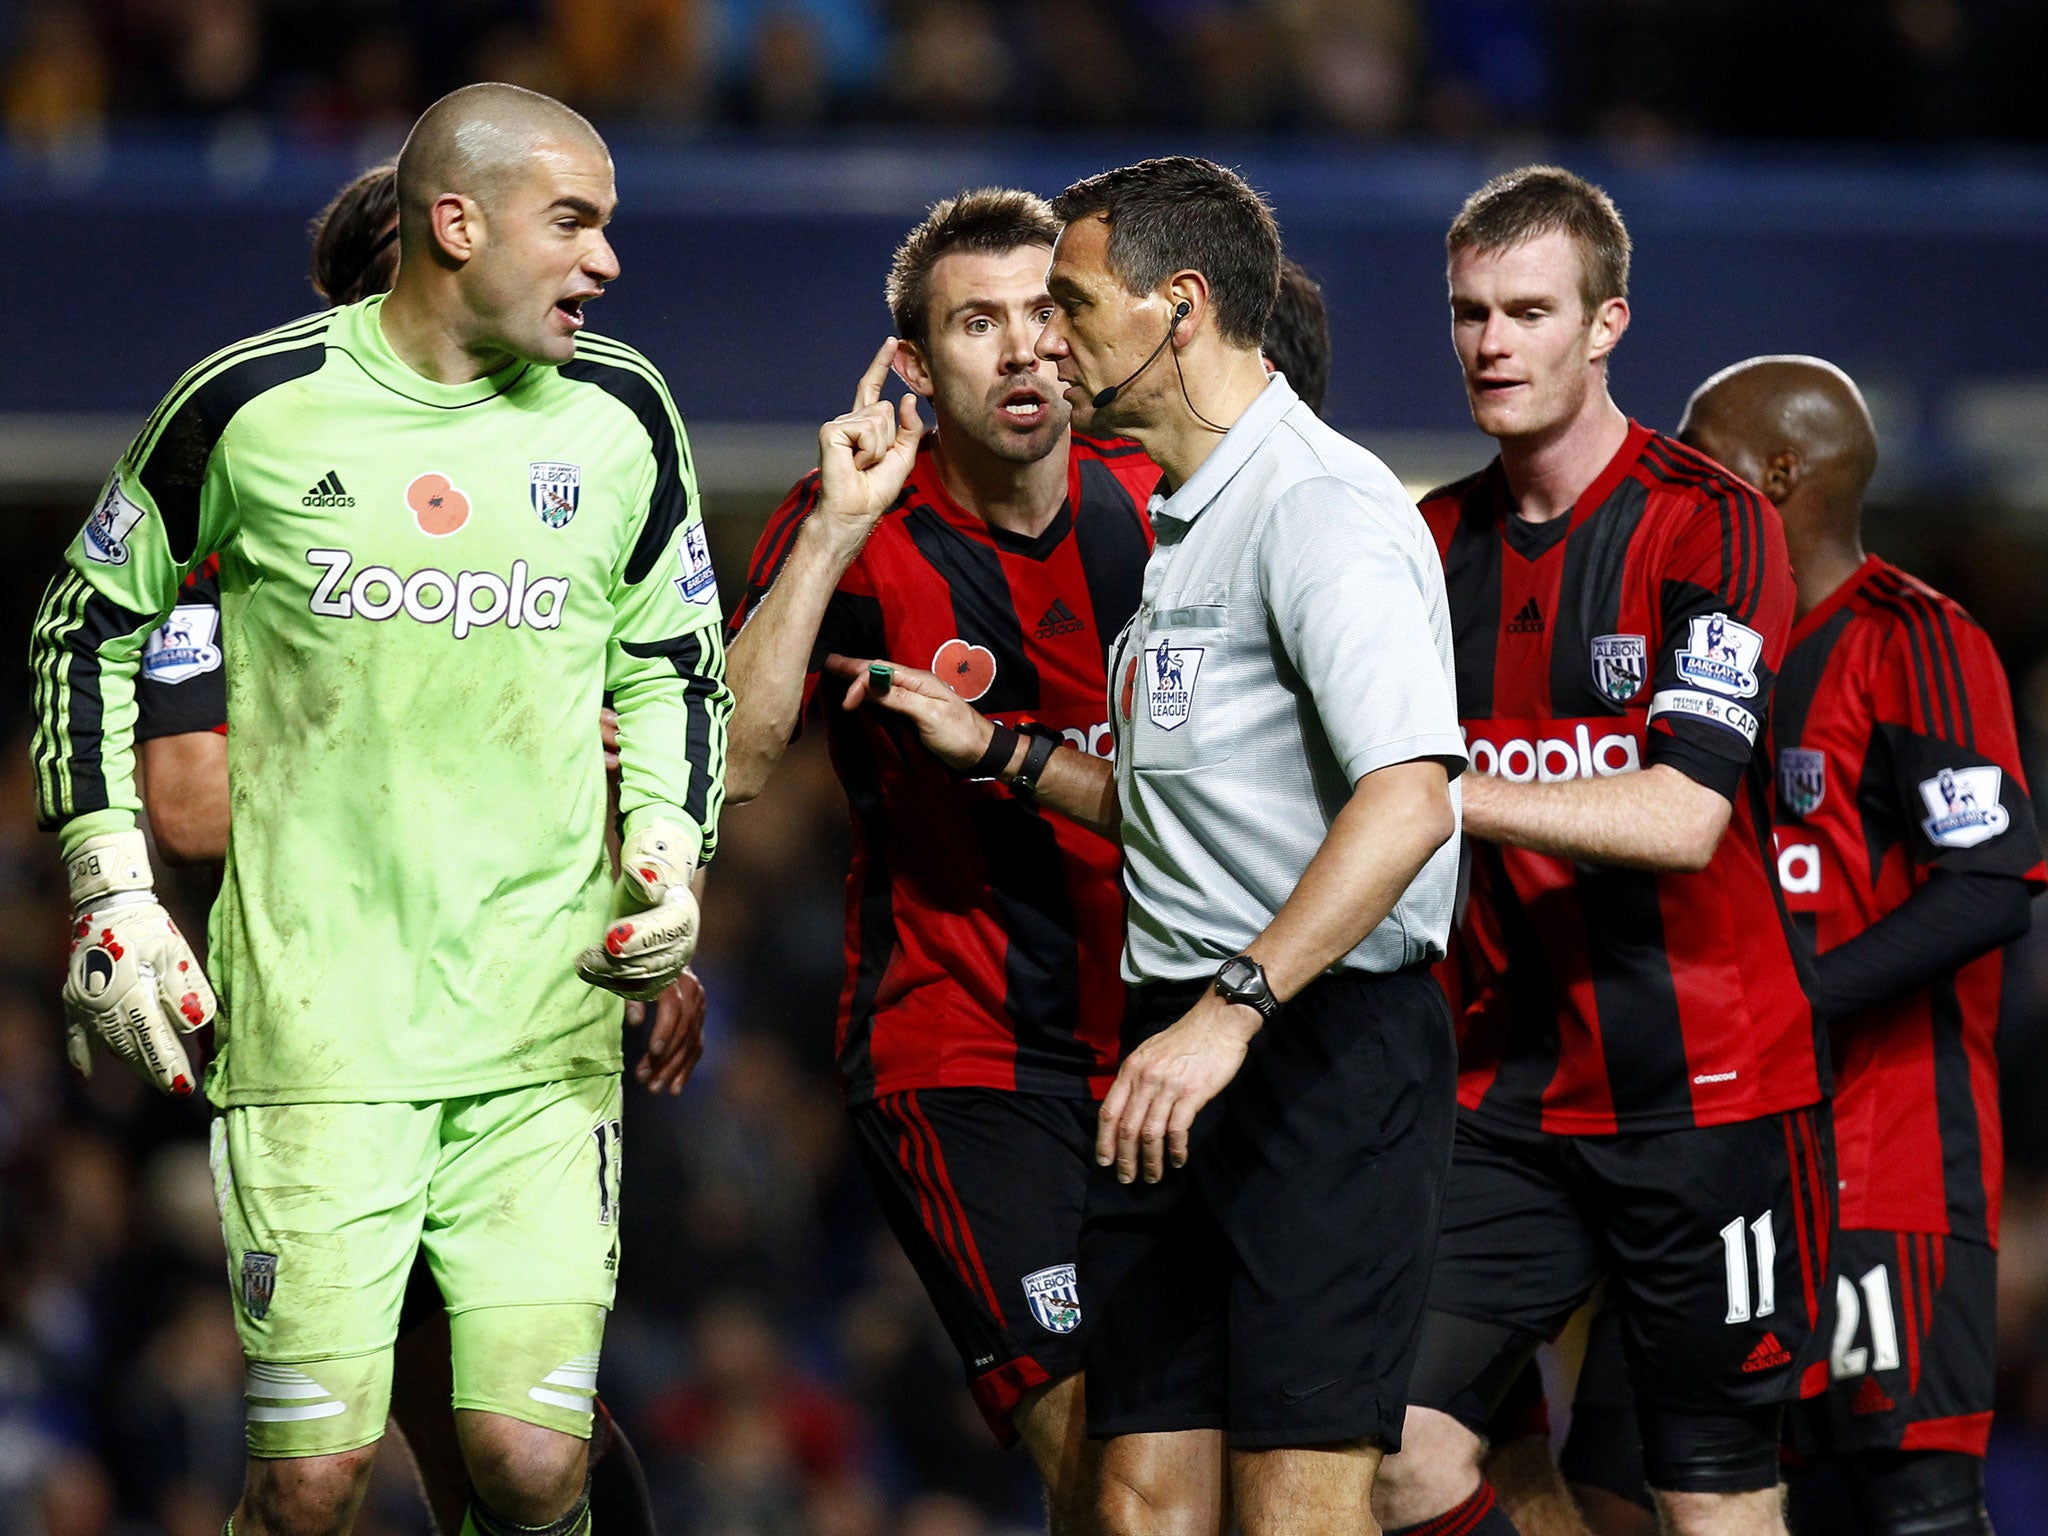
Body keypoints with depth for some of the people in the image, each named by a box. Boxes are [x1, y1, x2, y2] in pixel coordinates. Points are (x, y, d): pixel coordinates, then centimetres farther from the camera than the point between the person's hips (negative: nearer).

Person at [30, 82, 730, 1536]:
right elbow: (88, 626, 10)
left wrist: (670, 857, 2)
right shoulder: (257, 405, -3)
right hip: (316, 1018, -2)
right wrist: (114, 898, 3)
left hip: (547, 1022, 2)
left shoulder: (619, 414, 6)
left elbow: (674, 665, 20)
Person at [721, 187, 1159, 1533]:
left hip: (1156, 1052, 5)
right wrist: (833, 534, -26)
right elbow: (727, 767, -22)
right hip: (956, 1057, -5)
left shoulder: (1149, 505, 4)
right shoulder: (854, 535, -7)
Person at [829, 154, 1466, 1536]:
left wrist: (1231, 1009, -32)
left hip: (1330, 1044, -10)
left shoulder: (1321, 504, -13)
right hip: (1183, 1052, 10)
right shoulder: (1189, 524, 21)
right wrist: (998, 751, 24)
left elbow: (1408, 800, -25)